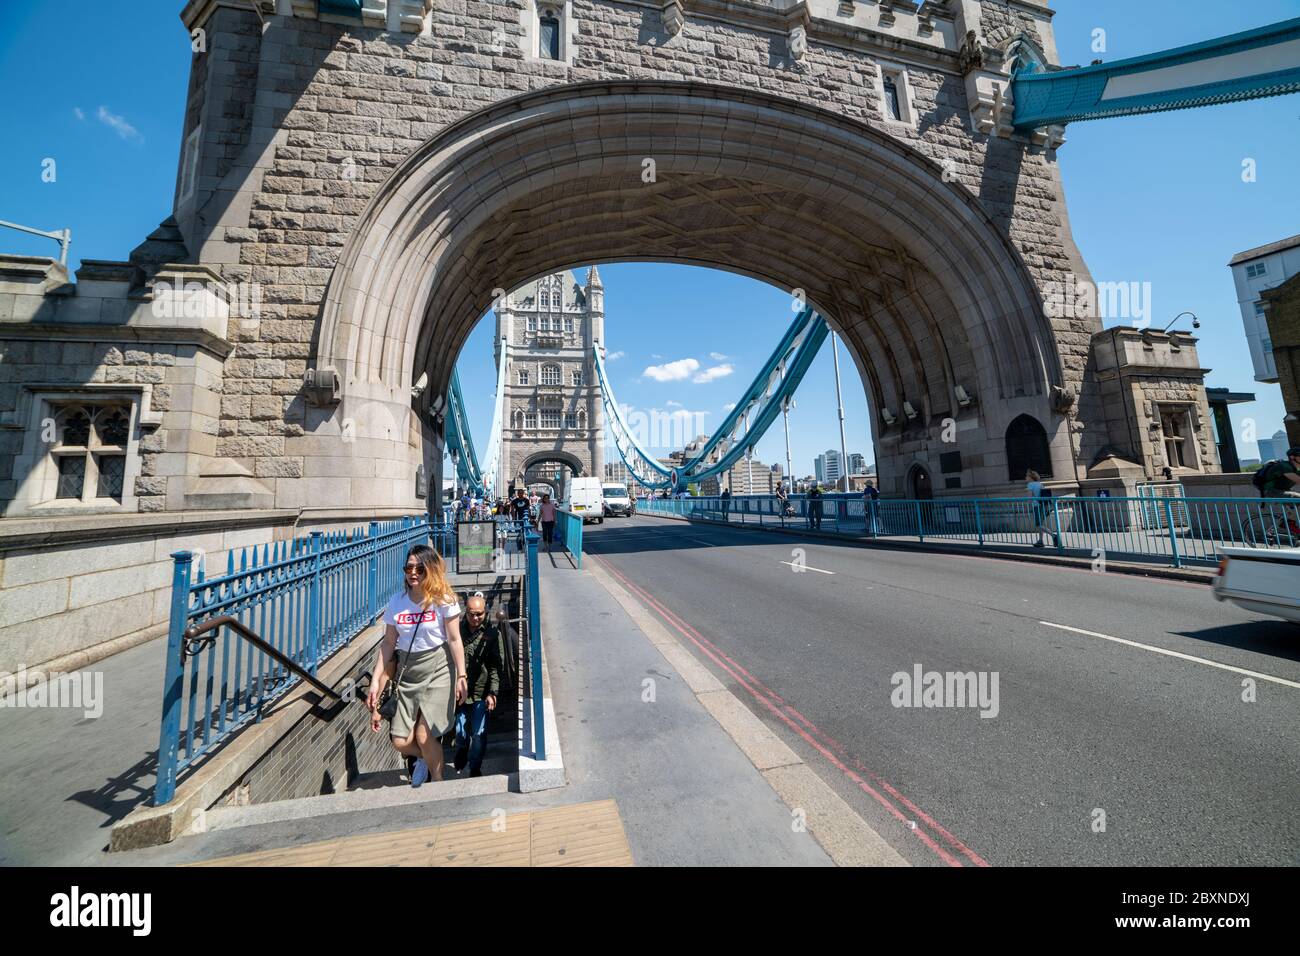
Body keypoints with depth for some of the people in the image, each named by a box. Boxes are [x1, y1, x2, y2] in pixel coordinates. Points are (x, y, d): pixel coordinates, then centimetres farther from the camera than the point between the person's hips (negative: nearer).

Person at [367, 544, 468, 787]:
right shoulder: (397, 601, 0)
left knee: (424, 736, -5)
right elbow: (388, 643, 5)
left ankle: (437, 782, 23)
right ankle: (423, 757, 37)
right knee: (400, 742, 1)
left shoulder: (443, 599, -10)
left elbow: (454, 640, -8)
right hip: (408, 672, 4)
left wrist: (461, 676, -9)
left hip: (438, 669, -4)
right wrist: (376, 681, 2)